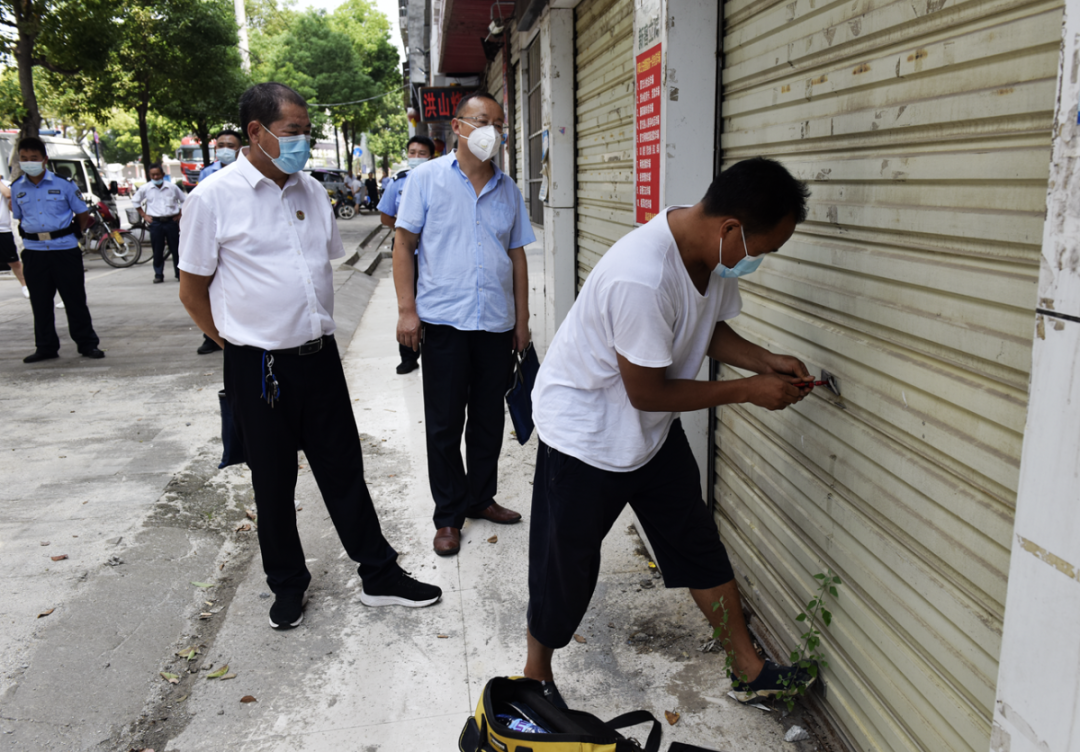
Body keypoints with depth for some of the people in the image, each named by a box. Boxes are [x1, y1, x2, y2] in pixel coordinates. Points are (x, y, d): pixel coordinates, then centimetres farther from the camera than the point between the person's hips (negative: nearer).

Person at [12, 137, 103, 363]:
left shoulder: (63, 184, -2)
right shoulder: (17, 188, 8)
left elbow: (83, 214, 5)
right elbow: (20, 218, 20)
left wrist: (70, 234, 7)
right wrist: (31, 235, 9)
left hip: (65, 249, -3)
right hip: (34, 252, 3)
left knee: (75, 299, 2)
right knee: (40, 302, 8)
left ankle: (87, 344, 11)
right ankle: (46, 347, 18)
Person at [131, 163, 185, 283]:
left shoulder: (172, 187, 0)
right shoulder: (145, 189, 2)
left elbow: (184, 200, 12)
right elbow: (135, 201, 17)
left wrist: (179, 215, 4)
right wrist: (144, 215, 9)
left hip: (171, 221, 0)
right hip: (155, 223, 0)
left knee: (176, 249, 3)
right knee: (157, 251, 2)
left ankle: (179, 273, 13)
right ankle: (158, 275, 10)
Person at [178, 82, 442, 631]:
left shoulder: (311, 190, 7)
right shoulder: (213, 198, -9)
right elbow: (192, 291, -2)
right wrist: (241, 346, 4)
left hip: (320, 355, 4)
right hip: (260, 366, -4)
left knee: (344, 472, 11)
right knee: (273, 483, 11)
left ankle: (380, 575, 23)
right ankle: (287, 584, 30)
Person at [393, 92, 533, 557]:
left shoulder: (508, 189, 11)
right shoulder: (427, 178, 0)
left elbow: (517, 255, 14)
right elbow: (404, 244, -2)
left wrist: (522, 318, 11)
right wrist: (407, 309, -9)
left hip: (497, 325, 4)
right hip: (444, 322, -3)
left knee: (489, 418, 13)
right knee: (444, 424, 5)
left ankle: (481, 497, 31)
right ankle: (449, 515, 18)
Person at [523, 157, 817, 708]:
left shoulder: (711, 249, -8)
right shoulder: (641, 278, -36)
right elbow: (647, 393, -27)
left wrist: (767, 362, -7)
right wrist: (749, 391, -19)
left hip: (653, 431, 8)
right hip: (584, 431, -8)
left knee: (698, 544, 14)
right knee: (566, 564, 8)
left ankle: (750, 671, 30)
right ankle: (536, 678, 32)